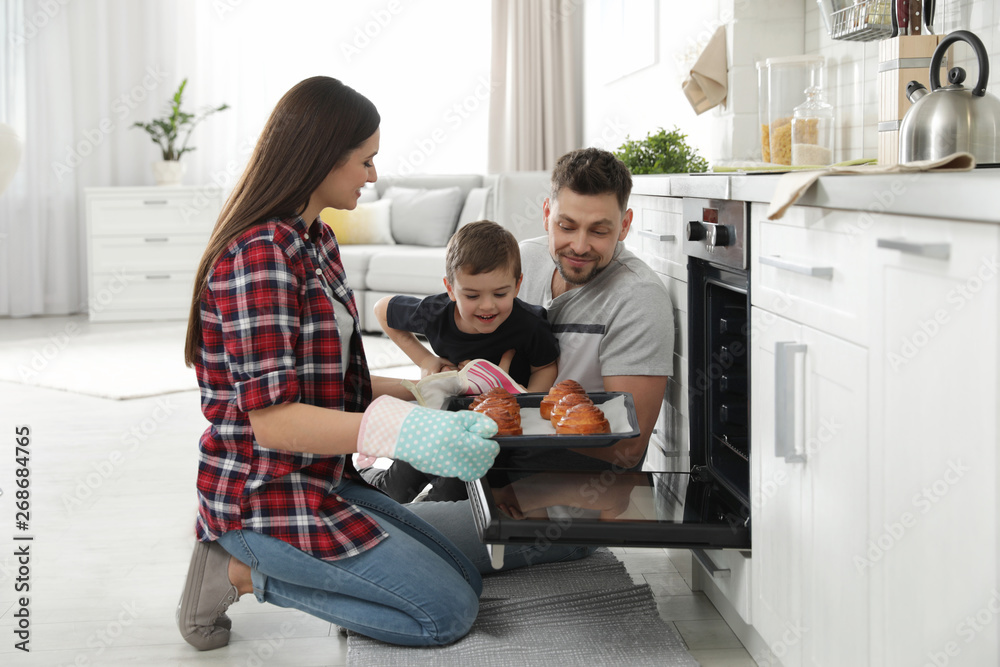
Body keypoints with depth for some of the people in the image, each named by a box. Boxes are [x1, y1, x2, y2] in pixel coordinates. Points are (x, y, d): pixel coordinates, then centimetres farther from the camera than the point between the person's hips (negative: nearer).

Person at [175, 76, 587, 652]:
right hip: (266, 495, -10)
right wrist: (400, 431, -41)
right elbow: (271, 418, -28)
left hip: (319, 480, 10)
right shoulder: (260, 254, -22)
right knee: (448, 611, -8)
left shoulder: (315, 241, 10)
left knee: (466, 572, 13)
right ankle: (245, 571, -2)